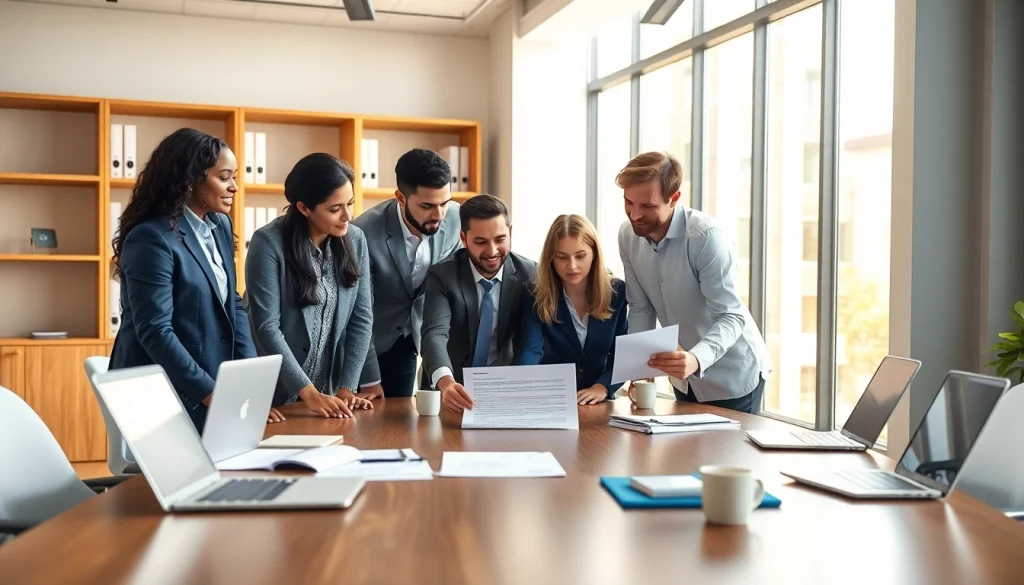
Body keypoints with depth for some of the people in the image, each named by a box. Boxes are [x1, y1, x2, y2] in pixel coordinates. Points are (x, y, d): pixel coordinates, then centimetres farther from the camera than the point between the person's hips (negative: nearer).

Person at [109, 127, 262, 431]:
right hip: (163, 398, -7)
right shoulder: (151, 239, -17)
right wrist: (212, 395, -22)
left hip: (215, 383, 7)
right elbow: (155, 332, -21)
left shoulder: (220, 225, 6)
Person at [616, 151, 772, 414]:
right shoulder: (628, 236, -8)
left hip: (732, 377, -6)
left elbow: (731, 317, -29)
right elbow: (641, 309, 0)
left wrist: (697, 359, -47)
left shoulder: (705, 236, -27)